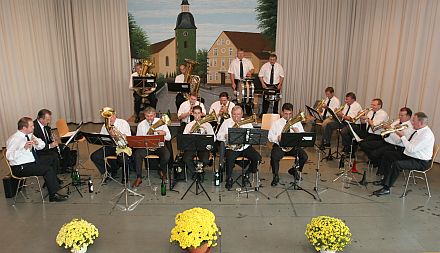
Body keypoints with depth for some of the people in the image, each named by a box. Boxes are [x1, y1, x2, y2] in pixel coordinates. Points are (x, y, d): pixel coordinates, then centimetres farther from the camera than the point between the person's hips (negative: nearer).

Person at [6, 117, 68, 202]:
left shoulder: (30, 135, 7)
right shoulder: (14, 139, -15)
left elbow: (42, 146, 17)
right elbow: (9, 156, -26)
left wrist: (37, 142, -6)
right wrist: (24, 148, -35)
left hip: (33, 162, 9)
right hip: (20, 168, -9)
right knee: (48, 169, -22)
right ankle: (53, 195, -10)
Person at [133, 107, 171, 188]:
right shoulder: (141, 125, 2)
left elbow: (169, 138, -1)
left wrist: (164, 133, -23)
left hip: (159, 145, -1)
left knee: (167, 156, -30)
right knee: (137, 154, -29)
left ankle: (162, 170, 5)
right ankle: (139, 178, -15)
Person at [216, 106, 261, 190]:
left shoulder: (247, 123, 8)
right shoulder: (226, 123, 6)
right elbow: (218, 136, 7)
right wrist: (225, 137, -15)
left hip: (245, 147, 2)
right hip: (231, 148, -2)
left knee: (257, 158, -19)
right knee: (230, 158, -33)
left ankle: (247, 174, 8)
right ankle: (229, 179, -8)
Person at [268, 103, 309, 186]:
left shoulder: (297, 122, 11)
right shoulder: (276, 123, 7)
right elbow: (270, 137, 3)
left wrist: (297, 132, -16)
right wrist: (277, 138, -18)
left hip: (293, 145, 2)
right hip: (280, 145, -2)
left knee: (304, 157, -22)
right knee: (274, 157, -32)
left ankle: (294, 170, 11)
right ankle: (276, 176, -5)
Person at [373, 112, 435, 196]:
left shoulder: (426, 135, -24)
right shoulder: (417, 130, 6)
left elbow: (411, 149, -28)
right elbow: (407, 144, 13)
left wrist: (402, 136, -19)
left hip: (420, 162, -10)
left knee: (396, 164, -32)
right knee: (387, 155, 8)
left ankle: (386, 188, -25)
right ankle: (386, 180, 13)